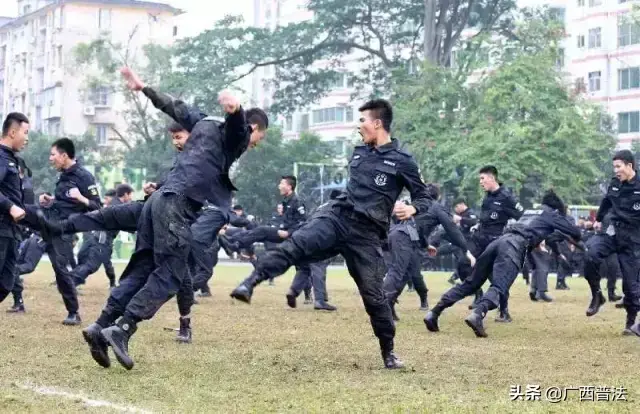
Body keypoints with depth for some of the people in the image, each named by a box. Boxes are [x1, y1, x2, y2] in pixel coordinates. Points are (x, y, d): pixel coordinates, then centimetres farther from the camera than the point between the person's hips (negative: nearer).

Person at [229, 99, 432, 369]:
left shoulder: (402, 161, -2)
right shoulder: (359, 153, 15)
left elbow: (424, 197, 0)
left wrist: (412, 209, -18)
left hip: (366, 233, -3)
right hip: (337, 217, 4)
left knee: (373, 294, 0)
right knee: (296, 245, -25)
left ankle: (388, 352, 15)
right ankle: (250, 283, -38)